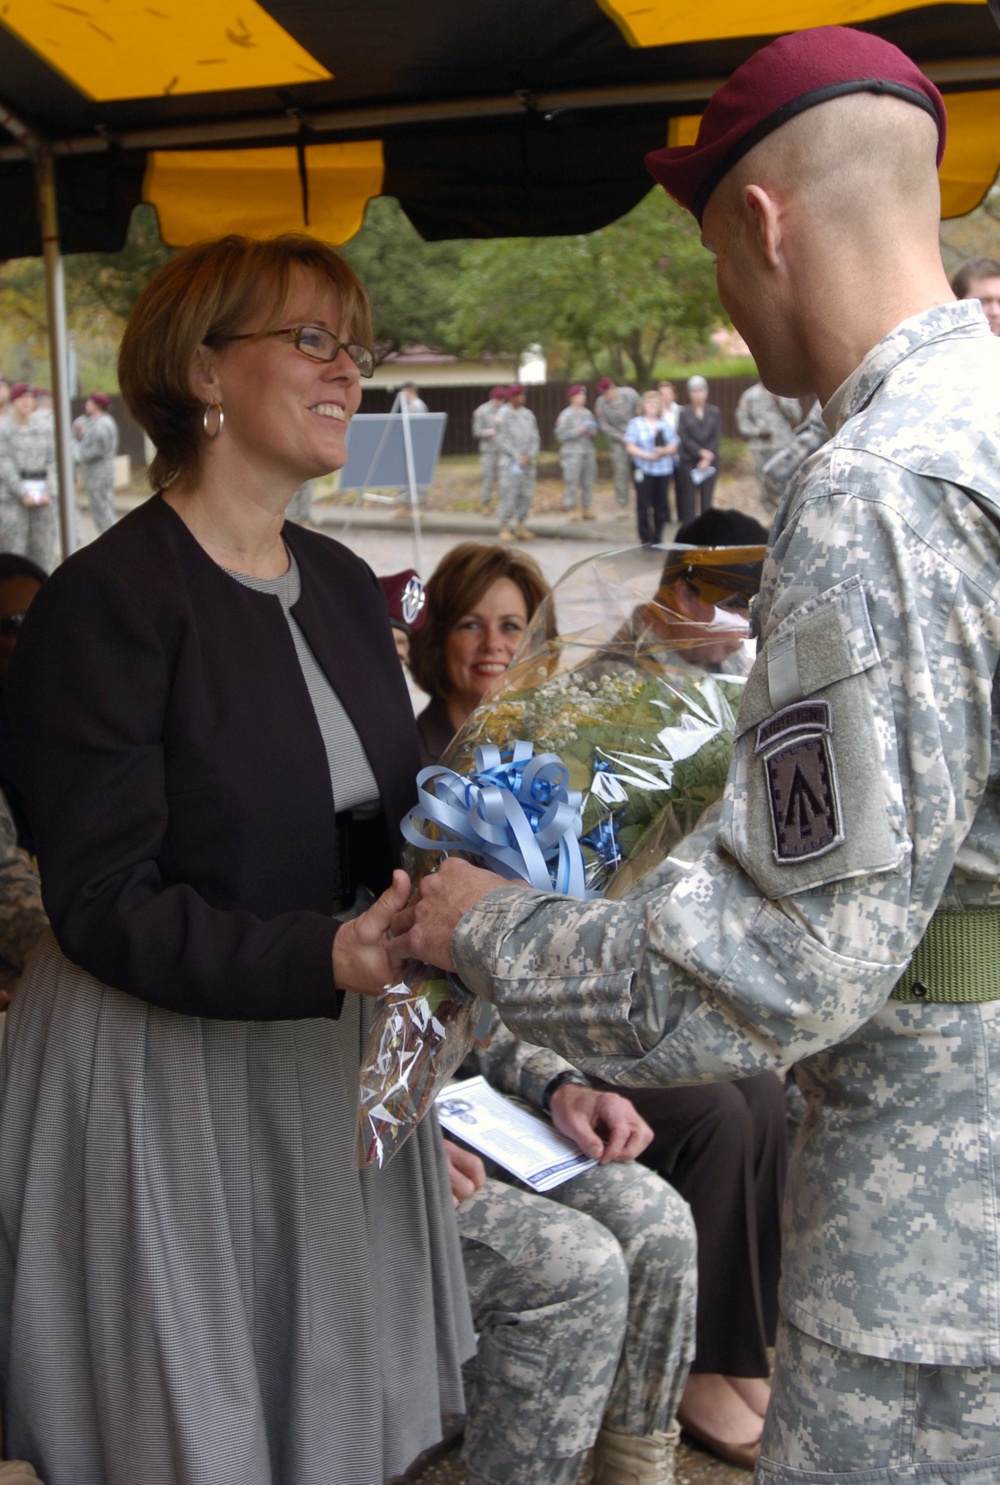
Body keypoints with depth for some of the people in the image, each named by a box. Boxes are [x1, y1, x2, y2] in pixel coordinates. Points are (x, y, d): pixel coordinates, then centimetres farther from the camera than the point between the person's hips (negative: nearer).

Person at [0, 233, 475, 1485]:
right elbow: (102, 904, -19)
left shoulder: (345, 587, 8)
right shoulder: (109, 600, -15)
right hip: (162, 1086, -6)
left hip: (334, 1061, 7)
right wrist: (324, 959, -30)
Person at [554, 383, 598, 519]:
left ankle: (586, 508, 15)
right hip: (572, 453, -6)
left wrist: (593, 432, -1)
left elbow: (594, 429, 21)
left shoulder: (587, 413, 13)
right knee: (572, 482, -9)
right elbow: (561, 434, -12)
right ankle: (570, 508, -5)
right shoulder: (566, 414, -5)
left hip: (588, 452, 6)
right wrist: (578, 431, -17)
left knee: (588, 482, 7)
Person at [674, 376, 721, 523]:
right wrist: (701, 452, -13)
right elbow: (683, 437, -5)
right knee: (689, 499, -2)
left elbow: (717, 437, 1)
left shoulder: (714, 412, 6)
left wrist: (708, 458, -9)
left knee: (707, 499, 2)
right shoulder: (684, 413, 1)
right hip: (689, 461, -2)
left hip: (710, 461, 2)